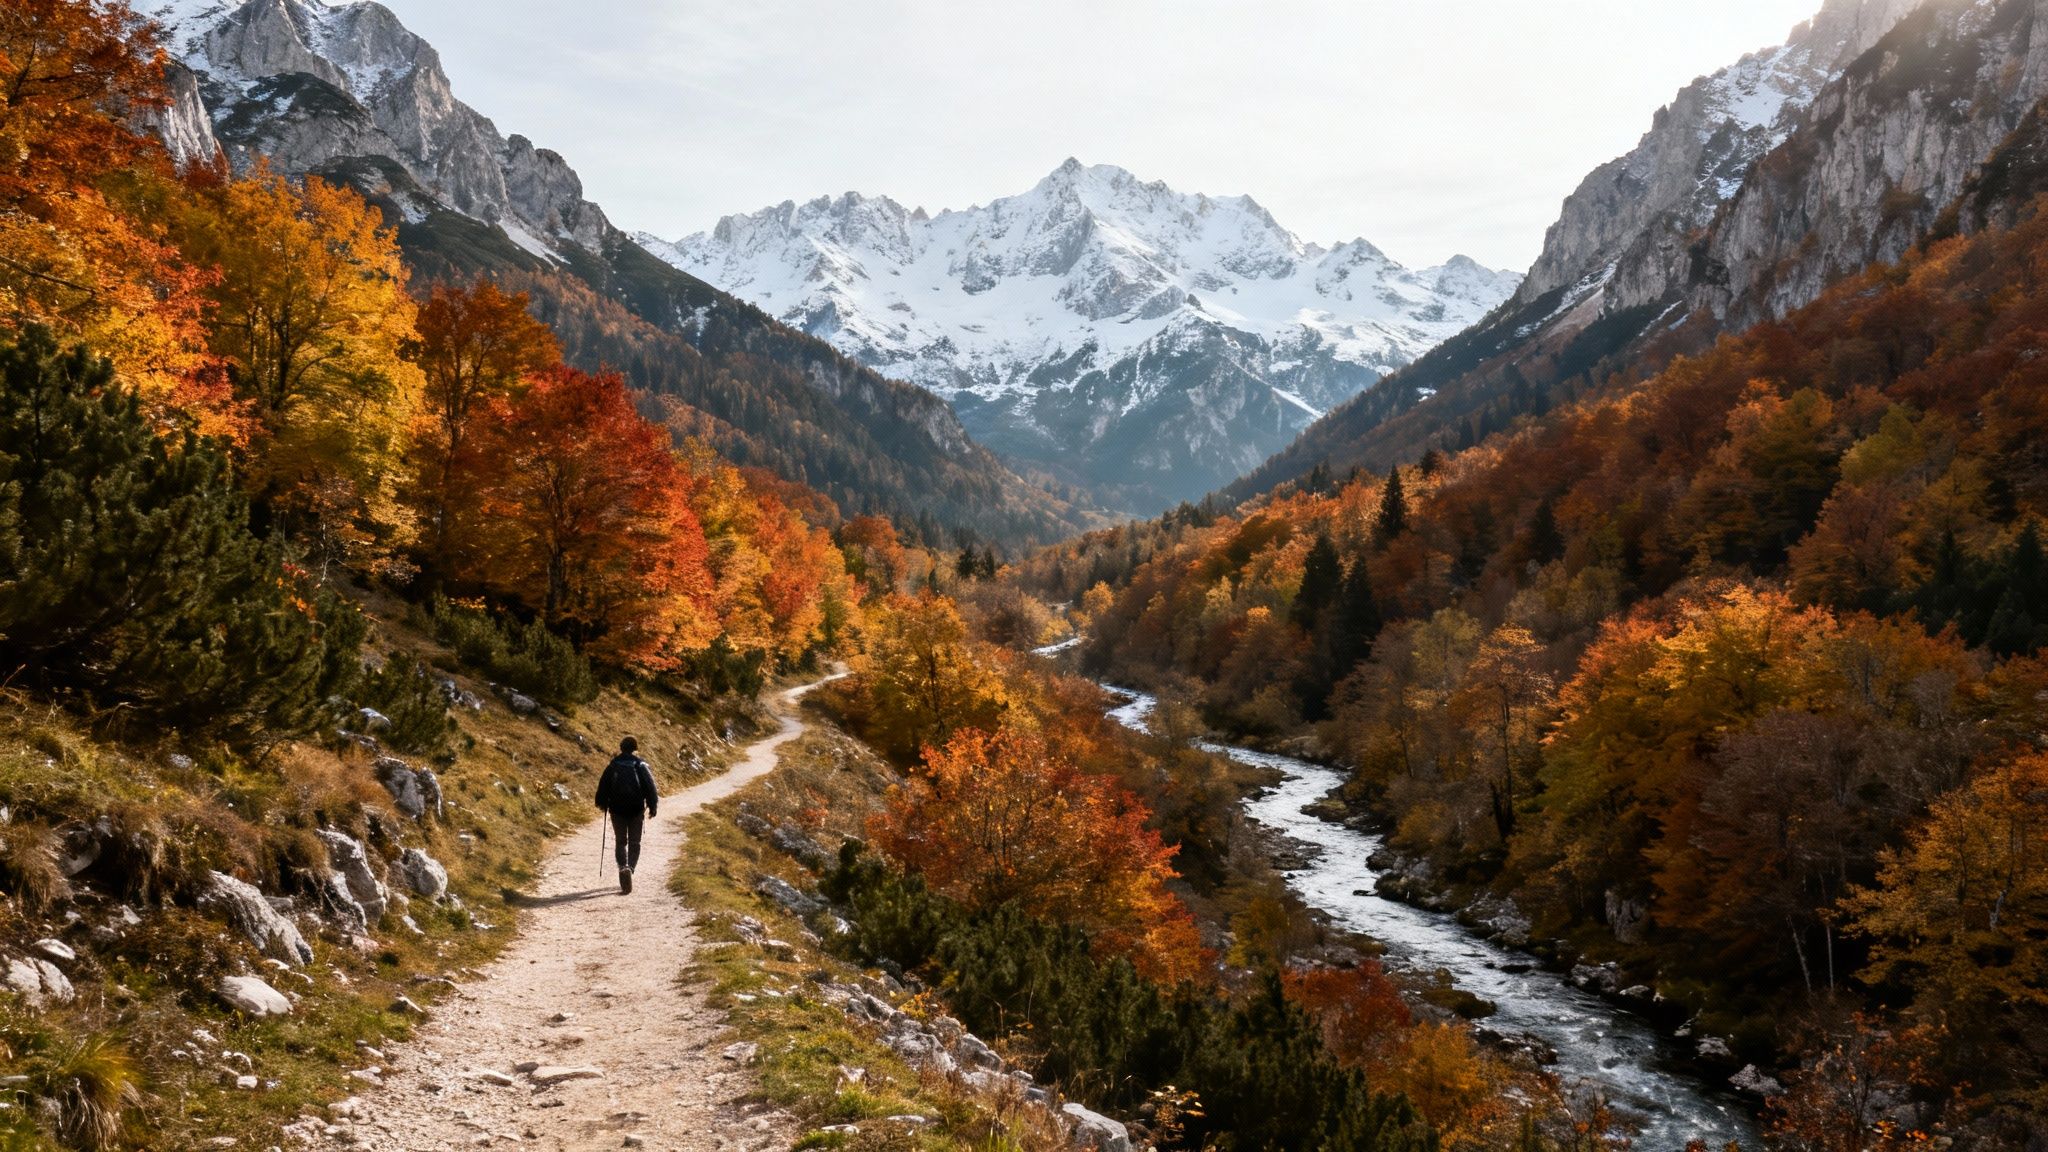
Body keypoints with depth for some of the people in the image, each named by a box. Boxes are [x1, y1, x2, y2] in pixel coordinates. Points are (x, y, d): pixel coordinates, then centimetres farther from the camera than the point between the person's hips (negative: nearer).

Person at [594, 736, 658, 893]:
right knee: (634, 843, 11)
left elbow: (603, 785, 4)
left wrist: (602, 804, 16)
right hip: (636, 809, -1)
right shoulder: (640, 765, -3)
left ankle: (623, 867, -16)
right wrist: (652, 806, 0)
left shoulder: (613, 765, 2)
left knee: (621, 842, 7)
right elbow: (650, 786, -5)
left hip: (617, 809, 1)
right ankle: (630, 868, -8)